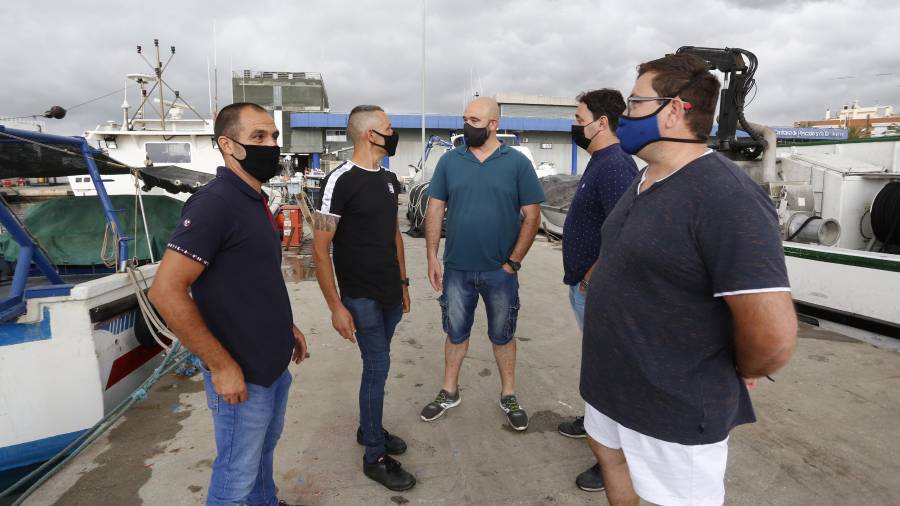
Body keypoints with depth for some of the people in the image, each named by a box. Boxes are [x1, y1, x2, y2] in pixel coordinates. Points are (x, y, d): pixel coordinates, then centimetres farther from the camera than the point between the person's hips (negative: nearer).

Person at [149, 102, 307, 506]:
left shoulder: (255, 200, 9)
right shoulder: (214, 203, -20)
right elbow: (165, 291, -25)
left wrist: (286, 323, 15)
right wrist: (221, 365, -22)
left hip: (274, 363, 9)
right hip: (242, 375, -9)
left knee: (264, 447, 27)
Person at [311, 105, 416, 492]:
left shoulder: (388, 178, 9)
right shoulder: (341, 180, -15)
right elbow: (320, 247, -16)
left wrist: (403, 282, 17)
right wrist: (336, 307, -17)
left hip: (391, 293, 7)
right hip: (361, 297, -7)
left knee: (377, 365, 17)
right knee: (377, 367, 0)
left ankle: (369, 428, 38)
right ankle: (375, 457, 18)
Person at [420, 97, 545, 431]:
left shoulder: (517, 163, -4)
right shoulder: (449, 161, 1)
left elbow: (532, 217, -5)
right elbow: (434, 210, 2)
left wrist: (513, 263, -9)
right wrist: (432, 257, -4)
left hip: (500, 271, -1)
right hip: (456, 269, 2)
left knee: (502, 335, 14)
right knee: (455, 332, 15)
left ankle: (508, 396, 32)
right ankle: (449, 393, 33)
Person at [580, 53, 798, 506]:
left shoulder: (726, 200, -26)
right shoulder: (643, 179, 4)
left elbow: (775, 337, -28)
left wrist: (737, 374, -11)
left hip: (675, 408, -8)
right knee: (609, 455, 26)